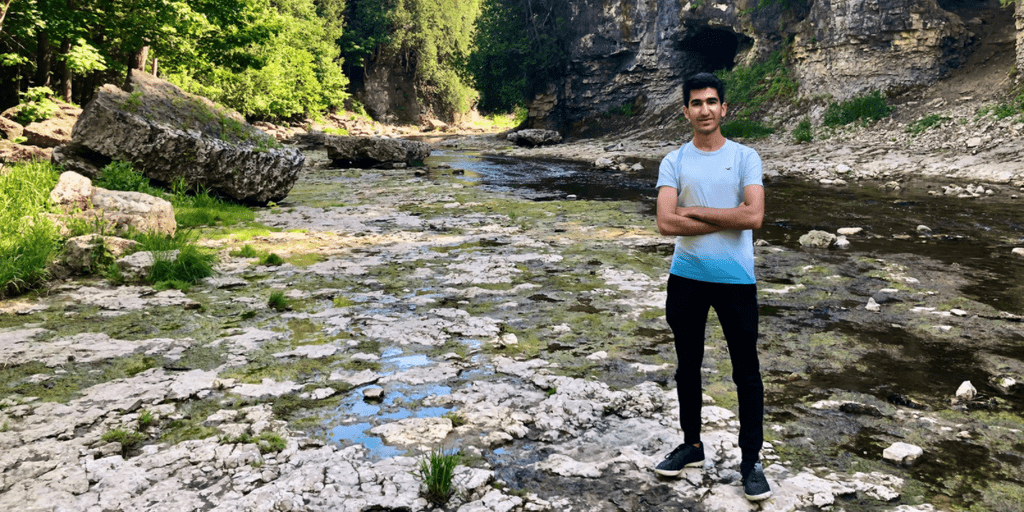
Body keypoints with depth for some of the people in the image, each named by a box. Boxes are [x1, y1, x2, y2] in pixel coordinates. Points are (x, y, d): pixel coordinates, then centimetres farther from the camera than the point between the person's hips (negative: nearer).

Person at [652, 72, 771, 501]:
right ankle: (692, 446, 31)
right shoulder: (674, 162, 1)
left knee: (747, 372, 3)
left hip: (736, 279, -2)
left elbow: (754, 216, -15)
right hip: (687, 278, 2)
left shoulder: (745, 157, -1)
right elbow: (666, 222, -13)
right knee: (688, 365, 14)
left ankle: (751, 461, 16)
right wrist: (727, 219, -13)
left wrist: (697, 212, -12)